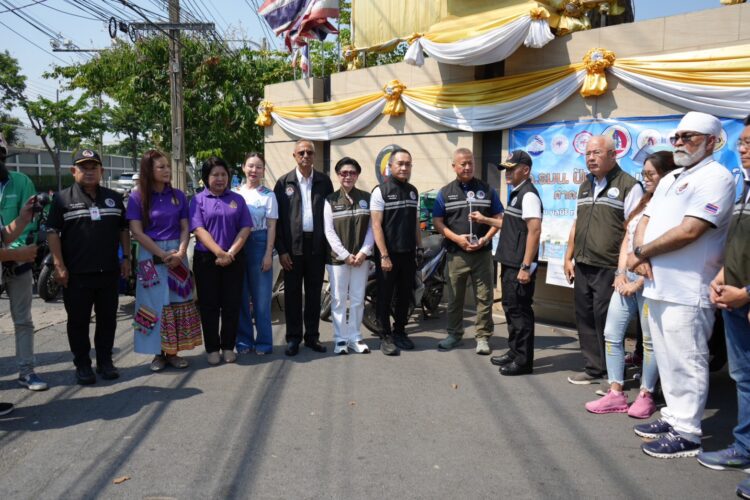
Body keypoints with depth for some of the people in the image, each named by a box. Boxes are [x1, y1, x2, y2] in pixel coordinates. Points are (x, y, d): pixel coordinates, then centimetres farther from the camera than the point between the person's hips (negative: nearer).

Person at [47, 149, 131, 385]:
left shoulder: (114, 198, 10)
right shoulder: (63, 198, -1)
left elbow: (124, 230, 14)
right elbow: (52, 232, -4)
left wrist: (126, 258, 6)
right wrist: (59, 265, -11)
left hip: (109, 272, 3)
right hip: (76, 274, -3)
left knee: (108, 319, 10)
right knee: (78, 321, 5)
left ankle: (105, 361, 22)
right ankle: (82, 365, 17)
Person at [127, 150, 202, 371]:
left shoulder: (178, 195, 5)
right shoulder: (137, 197, -3)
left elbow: (185, 228, 4)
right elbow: (137, 232, -8)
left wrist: (180, 253, -13)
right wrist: (162, 254, -14)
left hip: (177, 254, 3)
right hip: (151, 256, -3)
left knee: (178, 301, 4)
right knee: (155, 303, 1)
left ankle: (173, 351, 14)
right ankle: (158, 353, 11)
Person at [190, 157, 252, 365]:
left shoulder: (237, 199, 10)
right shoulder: (198, 200, 4)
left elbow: (245, 228, 2)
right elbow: (199, 229, -8)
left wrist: (231, 253, -10)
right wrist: (219, 252, -18)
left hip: (234, 259, 2)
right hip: (206, 259, -1)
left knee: (232, 304, 4)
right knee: (209, 305, 4)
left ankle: (228, 346, 17)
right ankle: (212, 348, 15)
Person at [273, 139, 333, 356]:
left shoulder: (324, 181, 6)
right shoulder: (284, 182, 2)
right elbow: (277, 217, -1)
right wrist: (281, 250, -7)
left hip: (317, 245, 2)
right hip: (293, 245, -1)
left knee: (314, 292, 9)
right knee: (292, 292, 5)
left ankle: (312, 336, 20)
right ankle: (293, 337, 15)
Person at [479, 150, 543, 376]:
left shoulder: (528, 195, -14)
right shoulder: (516, 193, 16)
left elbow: (534, 231, -21)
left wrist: (526, 267, -24)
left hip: (520, 266, -10)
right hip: (510, 264, 10)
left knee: (520, 311, -3)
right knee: (511, 308, 17)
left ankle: (523, 361, 7)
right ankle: (514, 353, 29)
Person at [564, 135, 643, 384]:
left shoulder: (628, 186, -7)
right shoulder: (585, 186, 17)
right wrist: (568, 258, 16)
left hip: (609, 269, -7)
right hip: (582, 267, 7)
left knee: (606, 323, -2)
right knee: (585, 319, 12)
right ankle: (593, 368, 24)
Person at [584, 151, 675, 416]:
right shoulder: (643, 204, 15)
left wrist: (639, 282, -14)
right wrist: (621, 273, 3)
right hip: (626, 277, 8)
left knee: (650, 340, 3)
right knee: (611, 334, 6)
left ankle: (646, 396, 16)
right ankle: (616, 394, 13)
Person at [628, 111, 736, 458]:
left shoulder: (716, 178, -9)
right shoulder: (670, 179, 19)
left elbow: (688, 231, -20)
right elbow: (645, 221, 16)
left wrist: (641, 253, -9)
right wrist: (641, 255, -5)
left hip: (686, 291, -9)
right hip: (656, 287, 9)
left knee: (685, 363, -2)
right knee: (668, 360, 16)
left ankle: (686, 433, 7)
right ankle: (673, 416, 28)